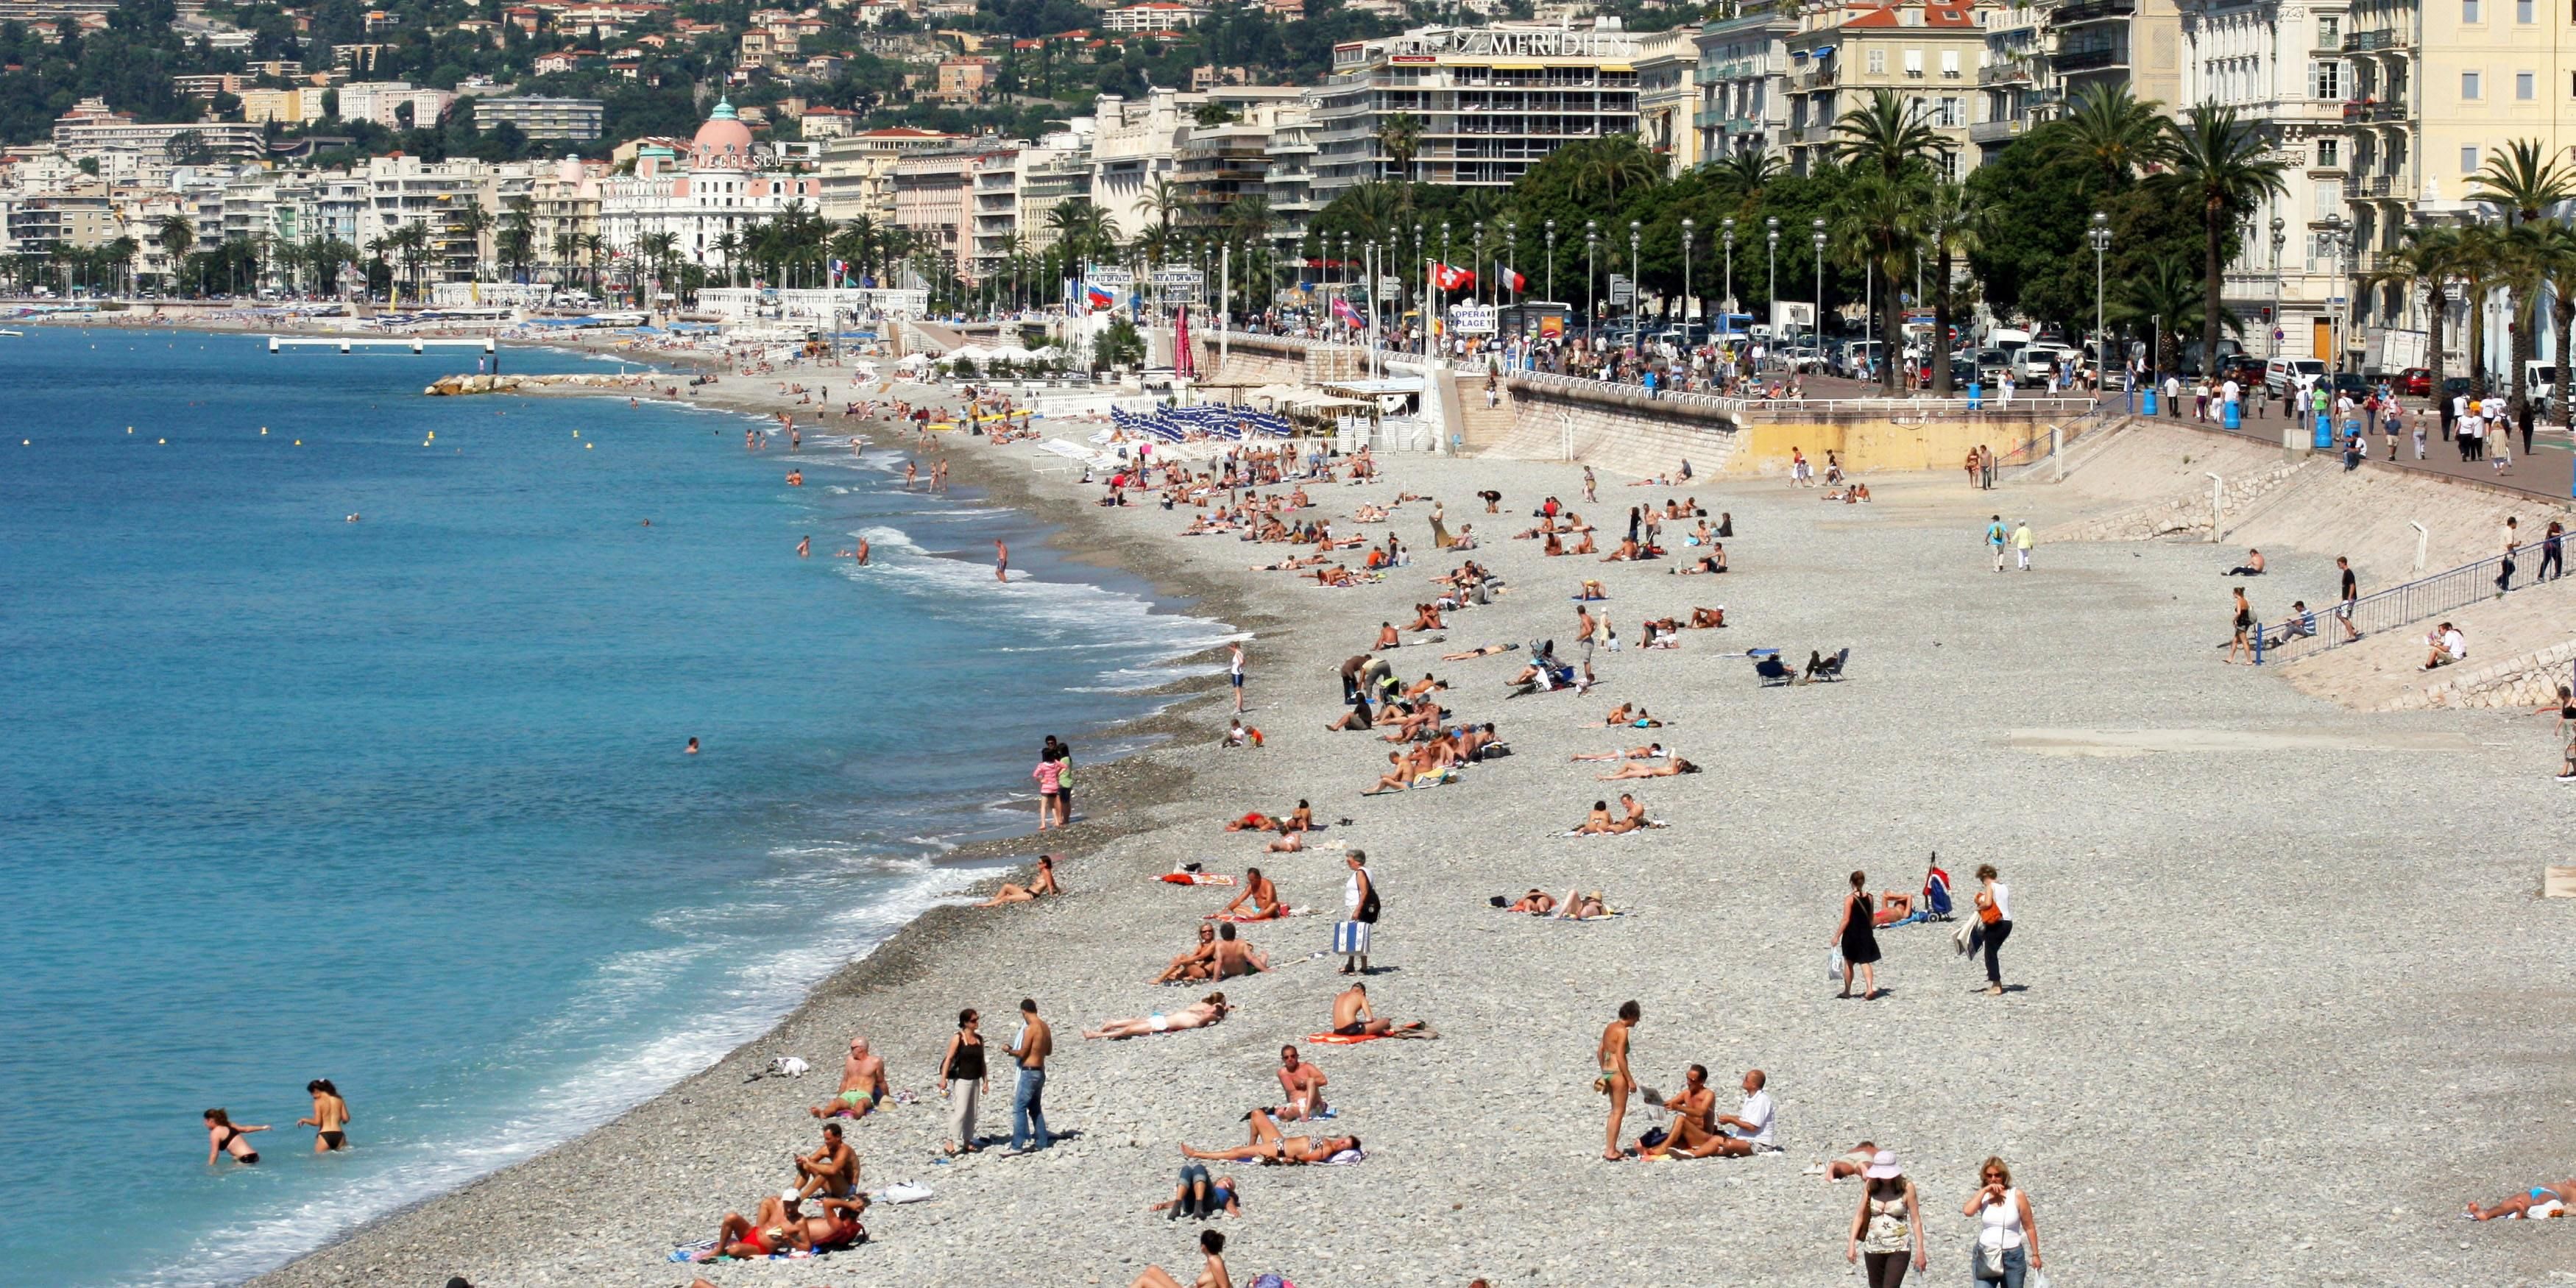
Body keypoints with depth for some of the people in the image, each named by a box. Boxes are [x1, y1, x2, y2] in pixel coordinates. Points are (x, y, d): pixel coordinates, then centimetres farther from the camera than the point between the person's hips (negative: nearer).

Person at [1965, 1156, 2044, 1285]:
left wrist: (2035, 1255, 3)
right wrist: (1984, 1190, -12)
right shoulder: (1982, 1196, 4)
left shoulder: (2017, 1196, -2)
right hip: (1986, 1257, 1)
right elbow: (1967, 1211, -17)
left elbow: (2029, 1227, 2)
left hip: (2012, 1257, -1)